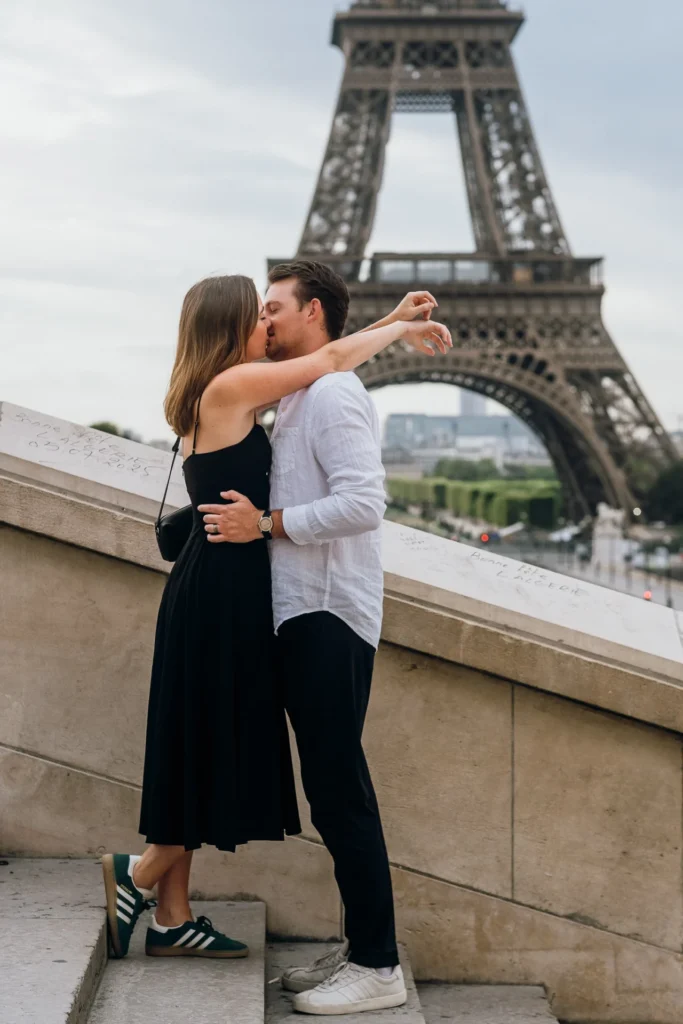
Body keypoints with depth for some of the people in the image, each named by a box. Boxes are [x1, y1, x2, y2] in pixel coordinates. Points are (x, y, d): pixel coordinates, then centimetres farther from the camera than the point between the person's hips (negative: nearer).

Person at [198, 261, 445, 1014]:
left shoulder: (333, 395, -10)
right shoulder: (297, 400, 19)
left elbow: (362, 502, -21)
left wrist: (267, 523, -16)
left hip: (328, 619, -10)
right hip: (304, 615, 10)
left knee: (338, 790, -8)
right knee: (333, 790, 11)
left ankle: (377, 967, -2)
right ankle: (360, 947, 19)